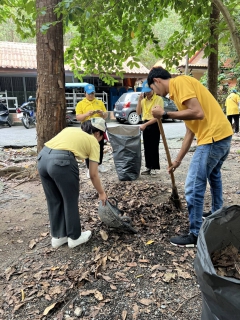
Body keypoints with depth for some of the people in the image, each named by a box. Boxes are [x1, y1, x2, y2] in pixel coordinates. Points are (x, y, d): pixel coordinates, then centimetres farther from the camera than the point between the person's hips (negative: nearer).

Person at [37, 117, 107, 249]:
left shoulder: (71, 129, 29)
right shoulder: (93, 142, 13)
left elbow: (56, 145, 19)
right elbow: (93, 175, 13)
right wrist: (102, 193, 25)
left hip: (42, 158, 7)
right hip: (61, 161, -7)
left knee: (54, 201, 21)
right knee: (70, 201, 15)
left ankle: (57, 237, 37)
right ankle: (74, 237, 33)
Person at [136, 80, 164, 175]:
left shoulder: (158, 99, -10)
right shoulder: (143, 100, 10)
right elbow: (138, 112, 4)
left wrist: (145, 124, -22)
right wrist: (139, 100, -6)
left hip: (154, 125, -6)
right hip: (145, 125, 6)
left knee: (154, 147, -2)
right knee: (146, 147, 9)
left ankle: (153, 168, 7)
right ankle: (148, 167, 18)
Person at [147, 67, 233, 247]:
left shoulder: (180, 82, -7)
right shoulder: (179, 89, 20)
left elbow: (198, 113, -21)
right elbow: (190, 131, 20)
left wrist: (165, 115, -13)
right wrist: (178, 160, 22)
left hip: (213, 137, -11)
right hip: (222, 134, 11)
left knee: (194, 187, -5)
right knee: (213, 176, 29)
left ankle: (195, 235, 9)